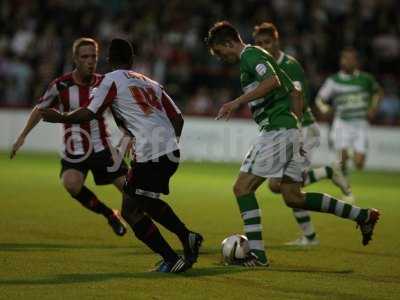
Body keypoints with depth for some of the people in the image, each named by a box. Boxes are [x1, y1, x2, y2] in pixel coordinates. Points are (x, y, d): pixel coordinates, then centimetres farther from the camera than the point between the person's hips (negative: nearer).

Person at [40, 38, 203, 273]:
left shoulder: (113, 79, 3)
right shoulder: (151, 83, 22)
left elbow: (90, 113, -3)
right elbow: (177, 117, 19)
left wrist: (60, 118, 12)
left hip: (151, 156, -8)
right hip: (172, 151, 8)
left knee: (131, 211, 1)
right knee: (148, 202, 29)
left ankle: (172, 260, -5)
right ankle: (188, 237, 18)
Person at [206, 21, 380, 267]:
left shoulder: (250, 55, -8)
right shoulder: (256, 56, 23)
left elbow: (272, 81, -28)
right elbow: (293, 91, 27)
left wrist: (238, 102, -29)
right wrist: (294, 124, 25)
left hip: (277, 132, -10)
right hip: (288, 130, 10)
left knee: (243, 187, -8)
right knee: (293, 198, 11)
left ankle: (257, 253, -12)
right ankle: (363, 215, 16)